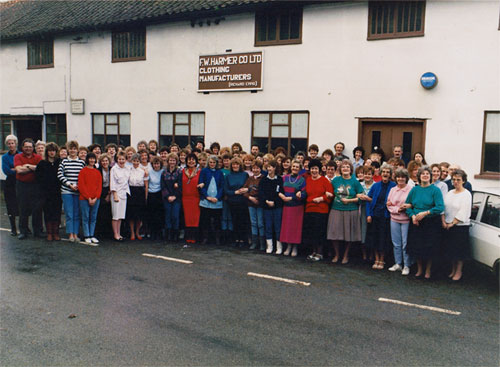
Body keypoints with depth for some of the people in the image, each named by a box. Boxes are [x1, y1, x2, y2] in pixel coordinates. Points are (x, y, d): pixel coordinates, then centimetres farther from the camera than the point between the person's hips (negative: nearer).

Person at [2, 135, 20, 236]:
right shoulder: (5, 157, 7)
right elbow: (6, 171, -4)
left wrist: (13, 169, -11)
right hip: (10, 184, 1)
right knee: (11, 208, 2)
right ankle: (13, 228, 13)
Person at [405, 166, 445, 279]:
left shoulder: (435, 190, -6)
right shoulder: (414, 190, 6)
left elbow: (440, 207, -15)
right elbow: (407, 205, 10)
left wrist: (425, 213, -22)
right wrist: (412, 216, -7)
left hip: (431, 224, -3)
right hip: (416, 223, 3)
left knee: (429, 248, 3)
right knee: (417, 247, 8)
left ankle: (428, 271, 21)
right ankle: (419, 269, 27)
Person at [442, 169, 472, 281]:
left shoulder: (466, 194, -8)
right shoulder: (450, 193, 10)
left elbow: (463, 213, -14)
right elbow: (443, 208, 6)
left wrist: (452, 223, -13)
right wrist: (444, 222, -5)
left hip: (461, 226, -6)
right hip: (448, 226, 6)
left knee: (460, 250, 2)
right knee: (451, 249, 13)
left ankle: (459, 271, 15)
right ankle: (453, 270, 27)